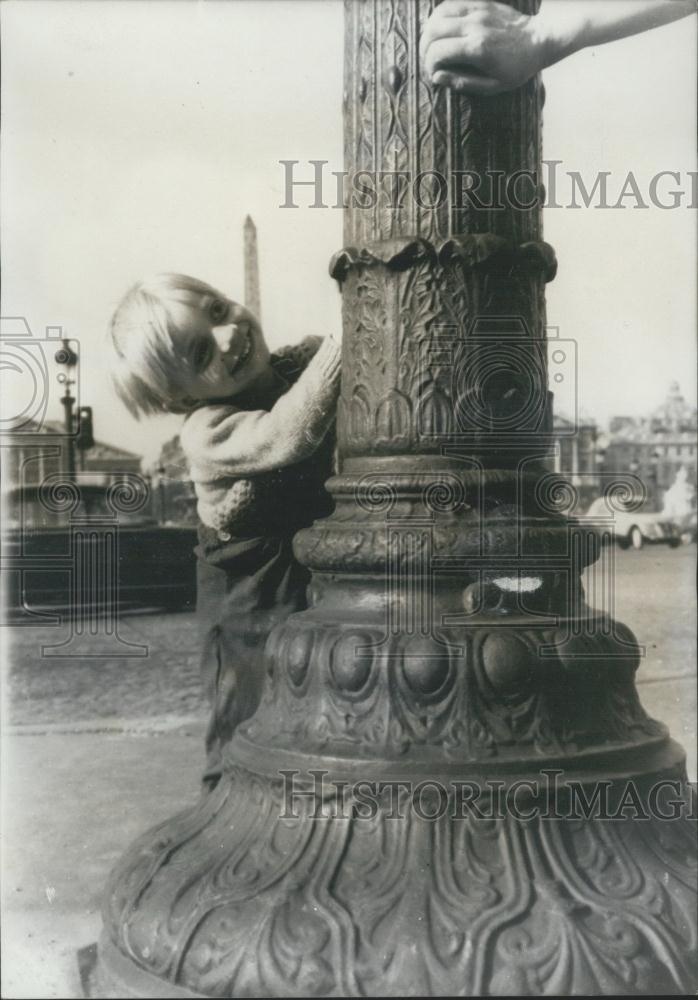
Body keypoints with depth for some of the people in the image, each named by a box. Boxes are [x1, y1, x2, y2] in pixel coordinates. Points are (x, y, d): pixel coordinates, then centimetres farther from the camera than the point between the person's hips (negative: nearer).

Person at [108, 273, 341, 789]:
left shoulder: (308, 359, -5)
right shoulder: (207, 432, -24)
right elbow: (288, 435, -42)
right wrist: (348, 341, -45)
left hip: (334, 574, 6)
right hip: (256, 609, -5)